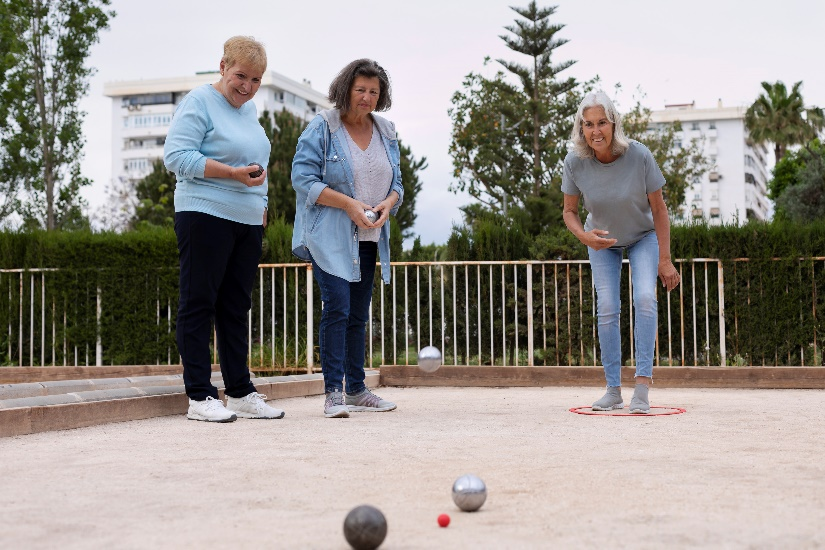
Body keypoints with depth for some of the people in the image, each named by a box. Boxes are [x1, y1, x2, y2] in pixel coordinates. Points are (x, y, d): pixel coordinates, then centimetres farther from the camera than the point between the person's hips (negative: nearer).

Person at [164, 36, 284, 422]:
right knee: (199, 303, -3)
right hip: (205, 216, -8)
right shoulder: (200, 102, -5)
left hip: (248, 221, 8)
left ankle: (240, 393, 15)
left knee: (236, 307, 10)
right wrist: (232, 173, -20)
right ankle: (199, 397, -1)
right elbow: (176, 155, -15)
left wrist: (261, 202, 17)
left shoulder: (249, 109, 19)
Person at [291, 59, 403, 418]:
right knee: (337, 307, -15)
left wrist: (388, 203, -9)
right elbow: (303, 179, -12)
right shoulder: (322, 128, -7)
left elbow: (396, 183, 14)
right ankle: (333, 393, -12)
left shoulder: (387, 133, 11)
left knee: (359, 314, 10)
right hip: (329, 236, -6)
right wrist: (349, 204, -20)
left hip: (368, 238, 6)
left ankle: (356, 391, 18)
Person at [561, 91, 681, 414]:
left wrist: (664, 260, -17)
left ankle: (643, 387, -20)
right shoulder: (575, 162, -23)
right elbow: (569, 211, -8)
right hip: (602, 241, 2)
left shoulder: (638, 156, -28)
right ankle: (614, 391, 2)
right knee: (607, 309, -7)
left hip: (643, 237, -1)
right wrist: (584, 235, -30)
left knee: (645, 299, -21)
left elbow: (659, 209, -17)